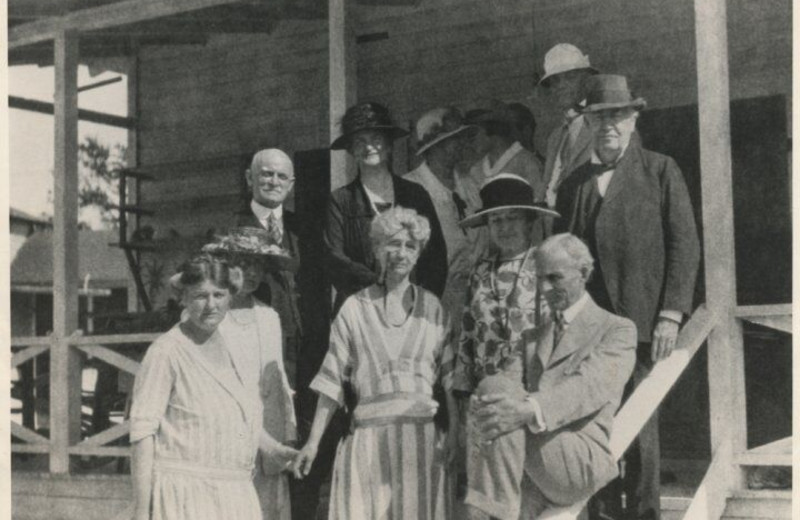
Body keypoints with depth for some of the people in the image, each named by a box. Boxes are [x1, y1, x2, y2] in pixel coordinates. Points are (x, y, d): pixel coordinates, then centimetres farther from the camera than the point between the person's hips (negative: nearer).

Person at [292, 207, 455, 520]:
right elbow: (333, 380, 5)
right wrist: (313, 441, 0)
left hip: (423, 435, 1)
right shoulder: (355, 308, 6)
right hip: (369, 433, -1)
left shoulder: (432, 307, 10)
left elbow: (449, 376, 9)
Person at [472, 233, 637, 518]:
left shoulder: (618, 330, 5)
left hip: (583, 463, -6)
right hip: (535, 469, 6)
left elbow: (592, 386, -16)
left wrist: (530, 409, -35)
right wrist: (487, 410, -10)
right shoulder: (534, 337, 26)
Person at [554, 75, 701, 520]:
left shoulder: (661, 170, 5)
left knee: (640, 427, -2)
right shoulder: (575, 183, 16)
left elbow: (685, 246, -1)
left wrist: (671, 315, -9)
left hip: (643, 324, -3)